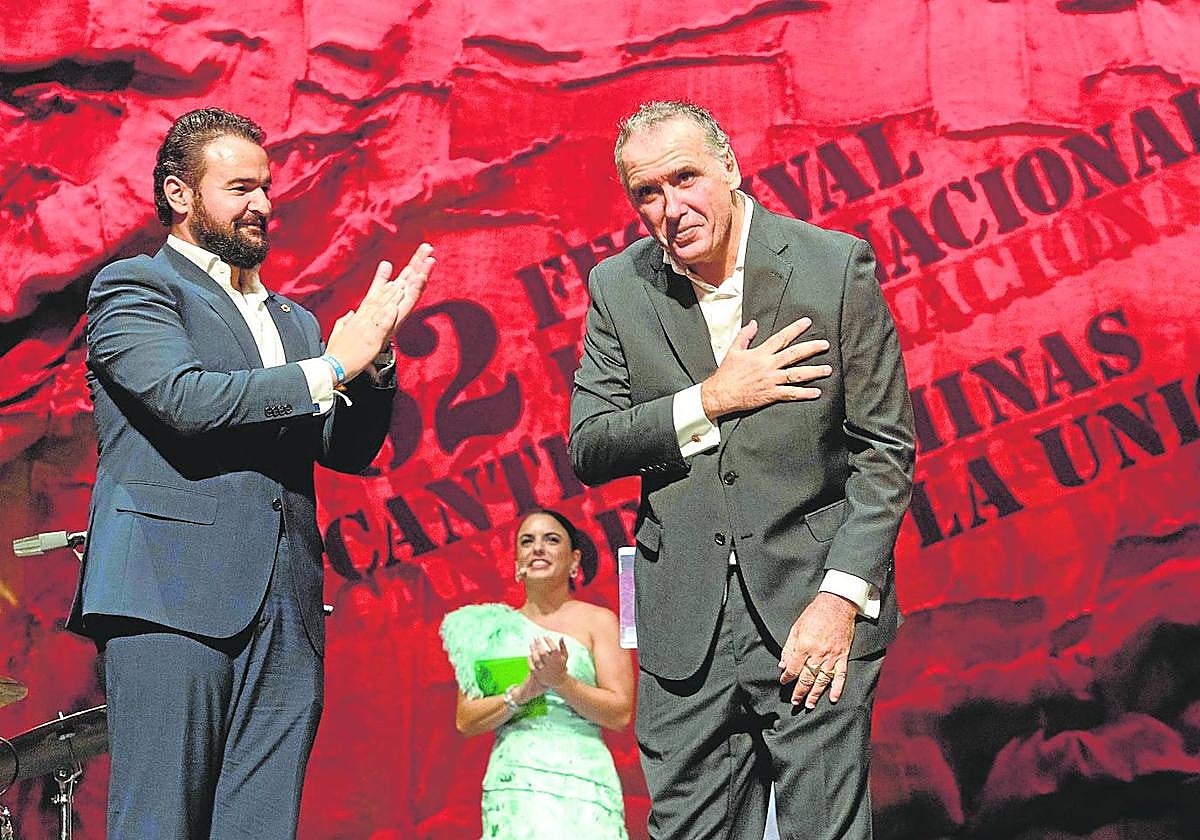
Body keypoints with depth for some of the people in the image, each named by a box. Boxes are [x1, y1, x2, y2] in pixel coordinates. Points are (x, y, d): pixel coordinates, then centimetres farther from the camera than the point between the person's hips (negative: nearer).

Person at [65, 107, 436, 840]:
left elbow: (348, 451, 17)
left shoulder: (293, 319, 24)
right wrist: (331, 367, -6)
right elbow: (187, 399, -12)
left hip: (286, 613, 6)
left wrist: (374, 357, 0)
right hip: (173, 597, -6)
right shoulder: (132, 286, 5)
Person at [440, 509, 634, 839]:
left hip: (579, 781, -2)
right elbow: (465, 721, 6)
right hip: (511, 784, 2)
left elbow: (621, 714, -2)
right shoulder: (493, 627, 12)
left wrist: (560, 681, -14)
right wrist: (521, 692, -10)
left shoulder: (598, 621, 6)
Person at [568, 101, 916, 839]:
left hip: (814, 609, -2)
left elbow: (885, 449, -4)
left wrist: (842, 595, -13)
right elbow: (588, 451, 0)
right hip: (684, 625, 3)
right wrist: (711, 400, -13)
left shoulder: (837, 265, -5)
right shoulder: (619, 288, 3)